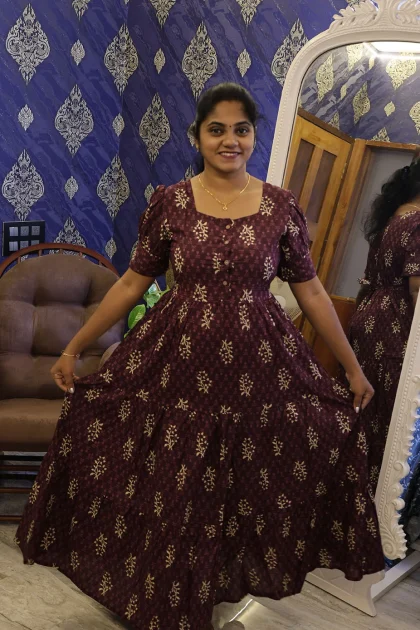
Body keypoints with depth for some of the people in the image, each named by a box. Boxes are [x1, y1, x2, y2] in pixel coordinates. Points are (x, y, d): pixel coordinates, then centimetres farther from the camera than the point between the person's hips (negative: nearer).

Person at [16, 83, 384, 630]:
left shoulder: (282, 206, 0)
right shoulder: (169, 203, -1)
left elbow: (311, 292, 5)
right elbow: (132, 283, 5)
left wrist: (353, 367, 8)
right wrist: (74, 348, 5)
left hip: (260, 371, 0)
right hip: (177, 368, 0)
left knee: (250, 495, 11)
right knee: (172, 498, 12)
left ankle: (234, 580, 41)